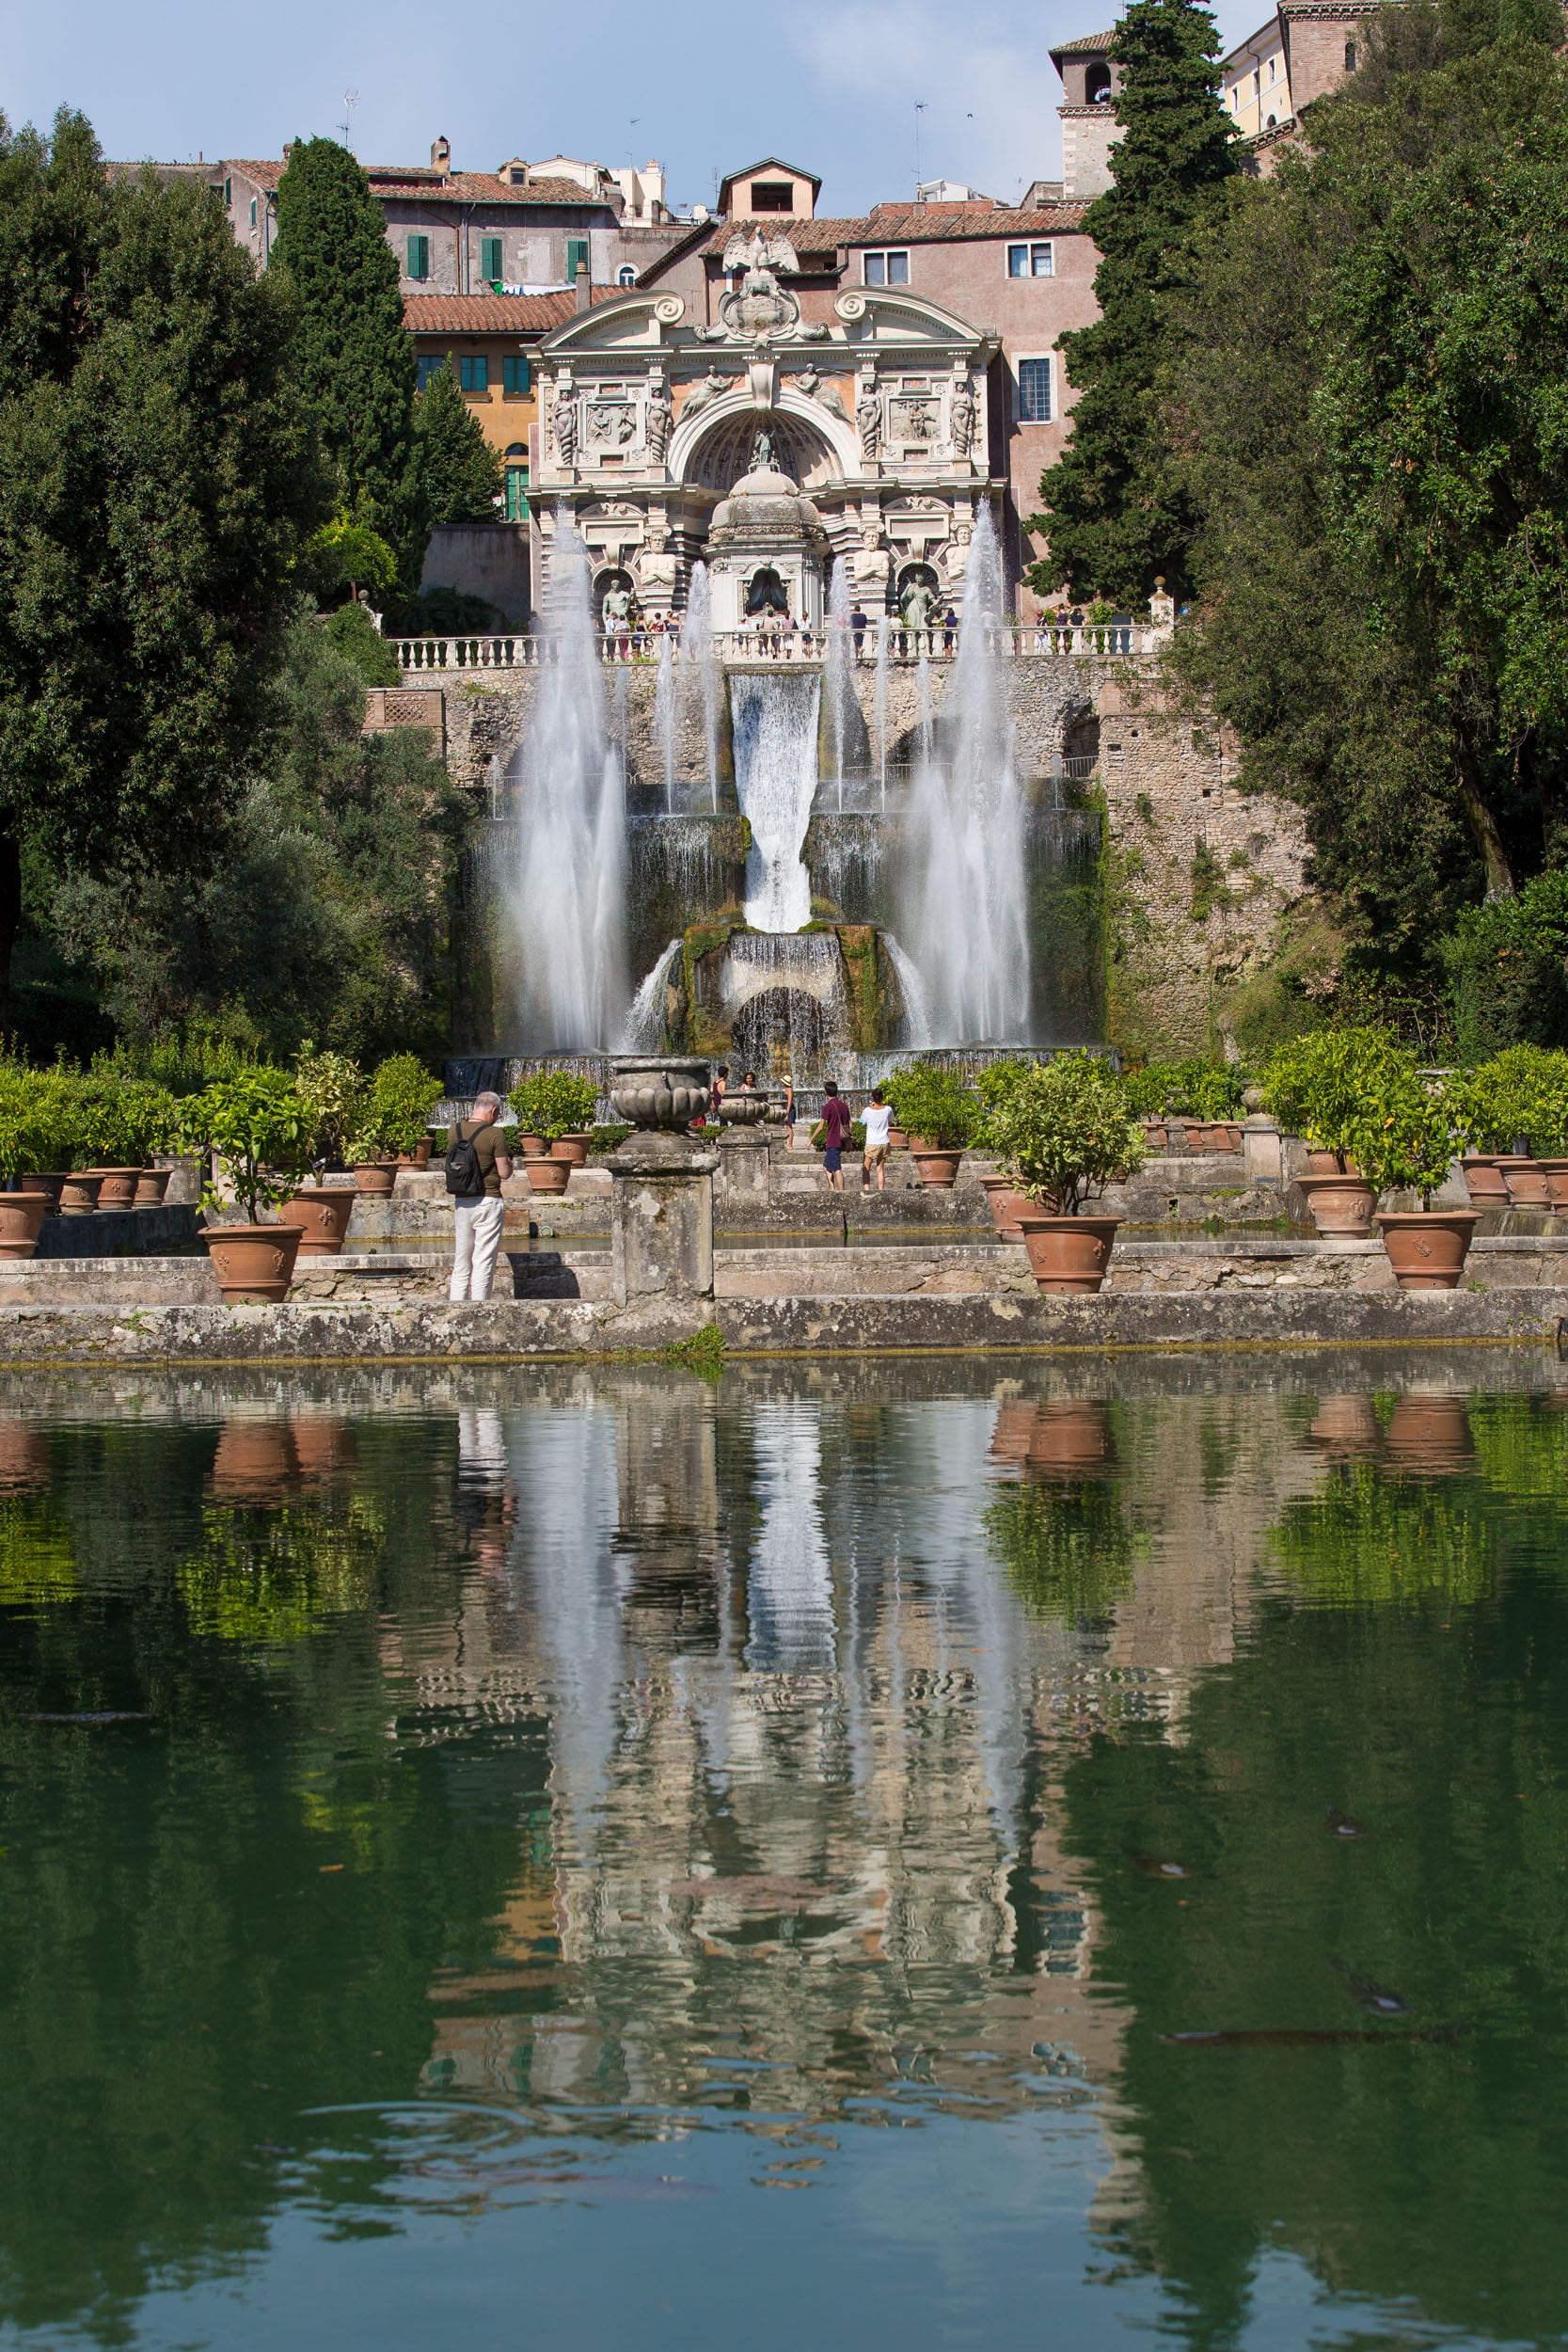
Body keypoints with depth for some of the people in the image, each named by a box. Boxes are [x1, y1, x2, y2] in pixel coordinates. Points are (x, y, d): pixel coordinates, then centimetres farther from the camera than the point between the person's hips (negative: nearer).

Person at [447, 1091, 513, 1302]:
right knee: (484, 1262, 0)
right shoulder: (494, 1134, -12)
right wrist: (508, 1163, 11)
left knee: (461, 1261, 13)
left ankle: (456, 1305, 14)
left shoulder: (456, 1131, 4)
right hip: (488, 1200, -5)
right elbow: (504, 1172, -10)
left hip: (461, 1201, 5)